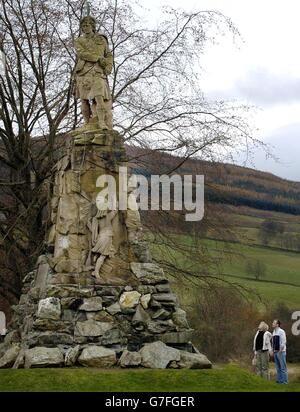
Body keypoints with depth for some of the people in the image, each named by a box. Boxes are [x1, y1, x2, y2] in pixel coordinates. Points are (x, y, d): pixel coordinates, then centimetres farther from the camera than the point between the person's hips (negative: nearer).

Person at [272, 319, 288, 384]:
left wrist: (280, 351, -16)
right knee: (278, 367, 11)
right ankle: (279, 380, 16)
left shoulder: (281, 331, -11)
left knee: (283, 367, -4)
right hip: (275, 352, 8)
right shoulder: (274, 332, 13)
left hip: (281, 352, -8)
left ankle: (284, 381, 0)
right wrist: (273, 350, 12)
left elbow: (283, 342, -14)